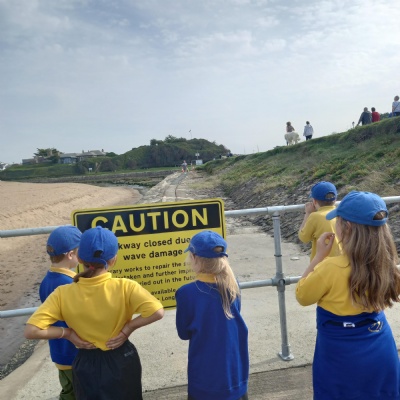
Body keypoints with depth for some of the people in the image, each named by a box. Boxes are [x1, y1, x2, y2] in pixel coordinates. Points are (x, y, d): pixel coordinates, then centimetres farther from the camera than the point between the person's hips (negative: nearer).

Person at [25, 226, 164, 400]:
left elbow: (31, 330, -20)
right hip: (122, 361, -1)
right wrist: (128, 328, -18)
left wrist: (68, 333, -10)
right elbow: (157, 312, -32)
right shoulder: (124, 287, -23)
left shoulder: (63, 294, -18)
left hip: (86, 365, 1)